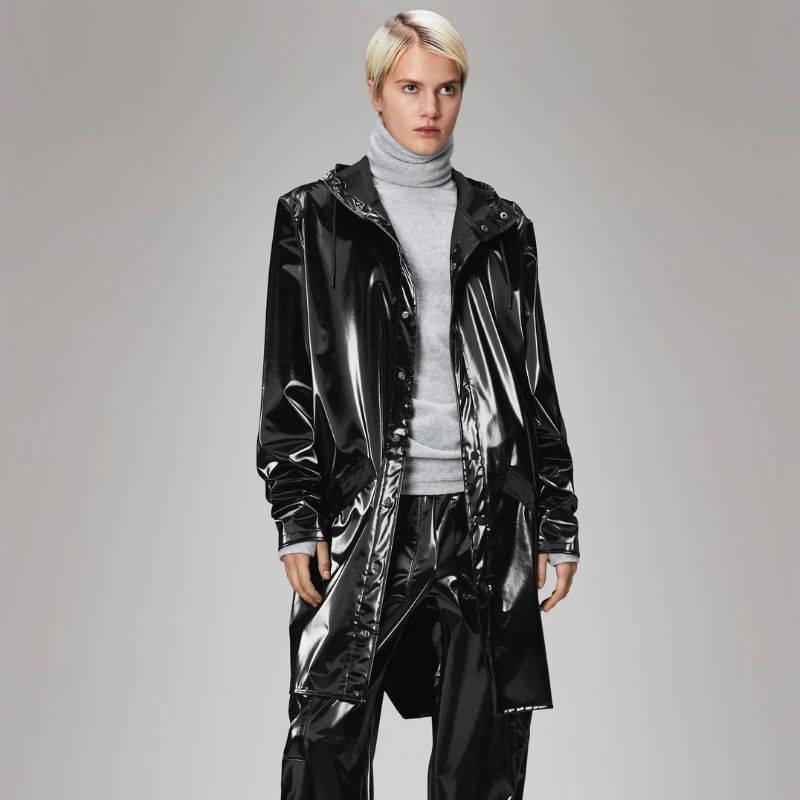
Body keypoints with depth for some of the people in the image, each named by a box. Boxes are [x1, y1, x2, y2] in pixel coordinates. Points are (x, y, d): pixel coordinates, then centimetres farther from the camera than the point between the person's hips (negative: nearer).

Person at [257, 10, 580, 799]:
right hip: (362, 517, -2)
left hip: (485, 518, 2)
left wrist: (557, 521, 8)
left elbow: (535, 381, 12)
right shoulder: (315, 217, 5)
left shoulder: (500, 226, 11)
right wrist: (295, 517, -6)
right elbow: (287, 379, 2)